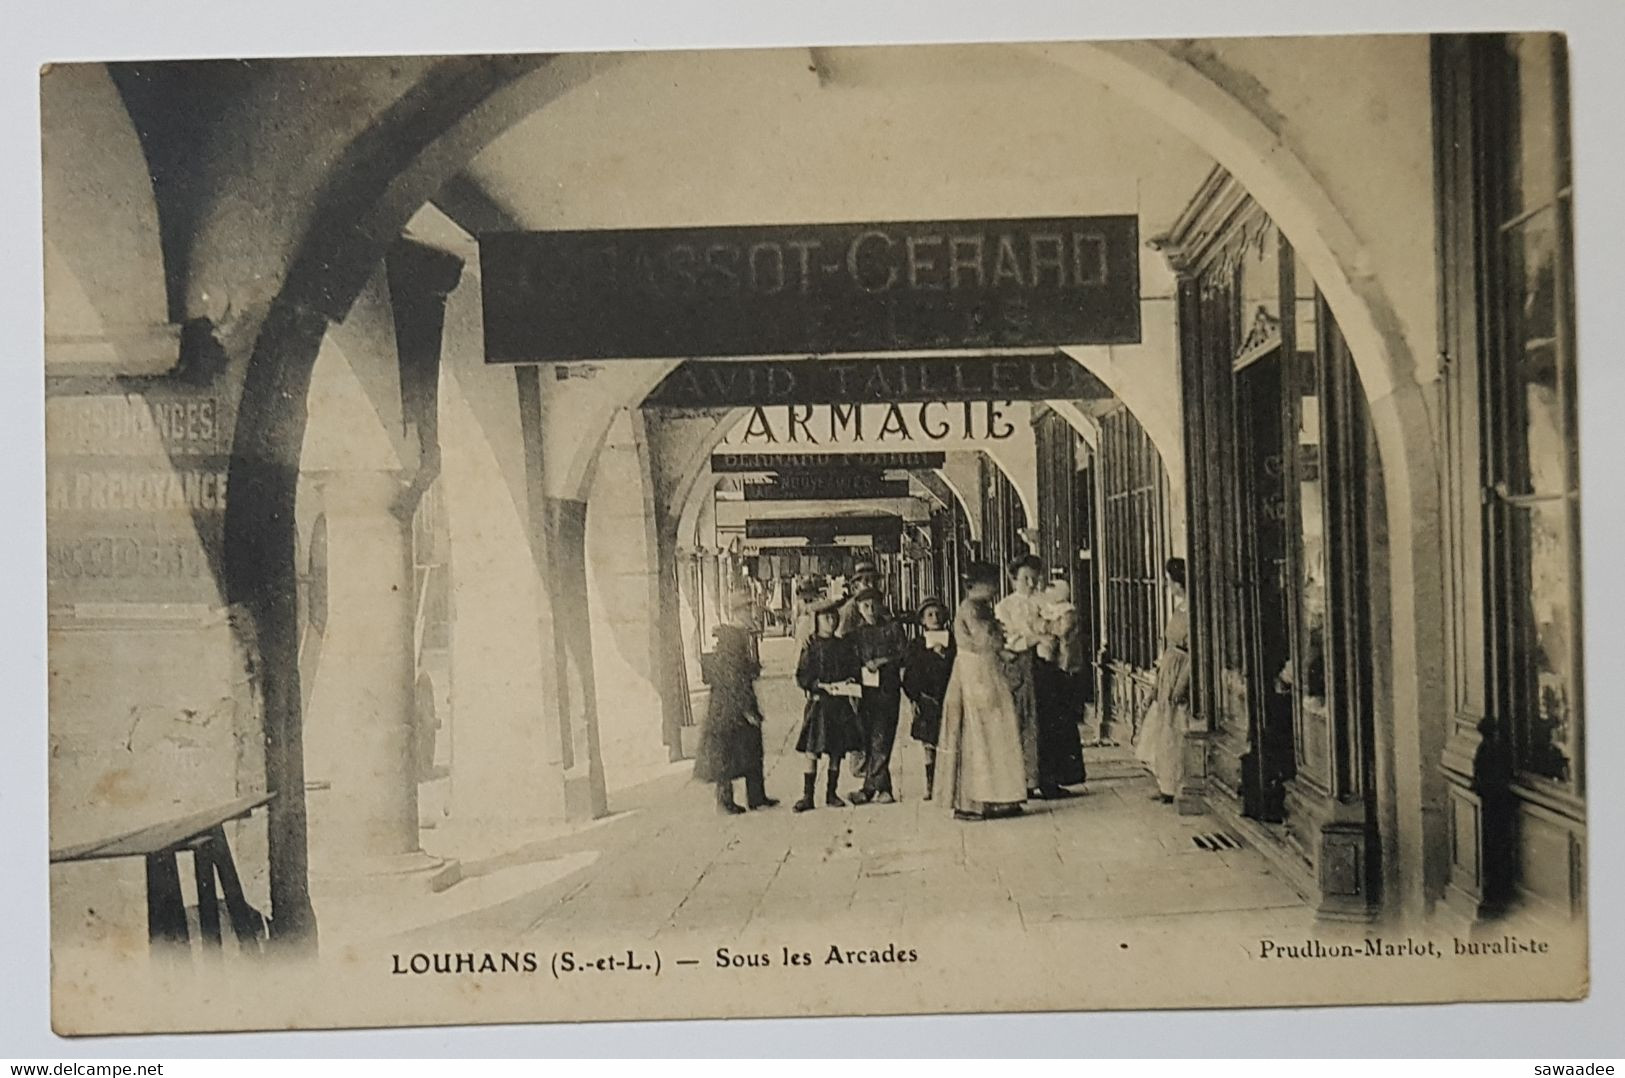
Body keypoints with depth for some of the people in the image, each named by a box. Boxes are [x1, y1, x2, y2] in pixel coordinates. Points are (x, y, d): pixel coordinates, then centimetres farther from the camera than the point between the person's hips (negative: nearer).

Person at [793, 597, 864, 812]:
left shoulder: (844, 646, 8)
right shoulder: (811, 647, -1)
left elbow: (855, 669, 11)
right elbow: (801, 677, -6)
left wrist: (850, 682, -10)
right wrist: (824, 686, -18)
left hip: (840, 704, 3)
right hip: (818, 703, -3)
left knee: (837, 751, 6)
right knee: (811, 751, -7)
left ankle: (831, 794, 16)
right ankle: (807, 796, -2)